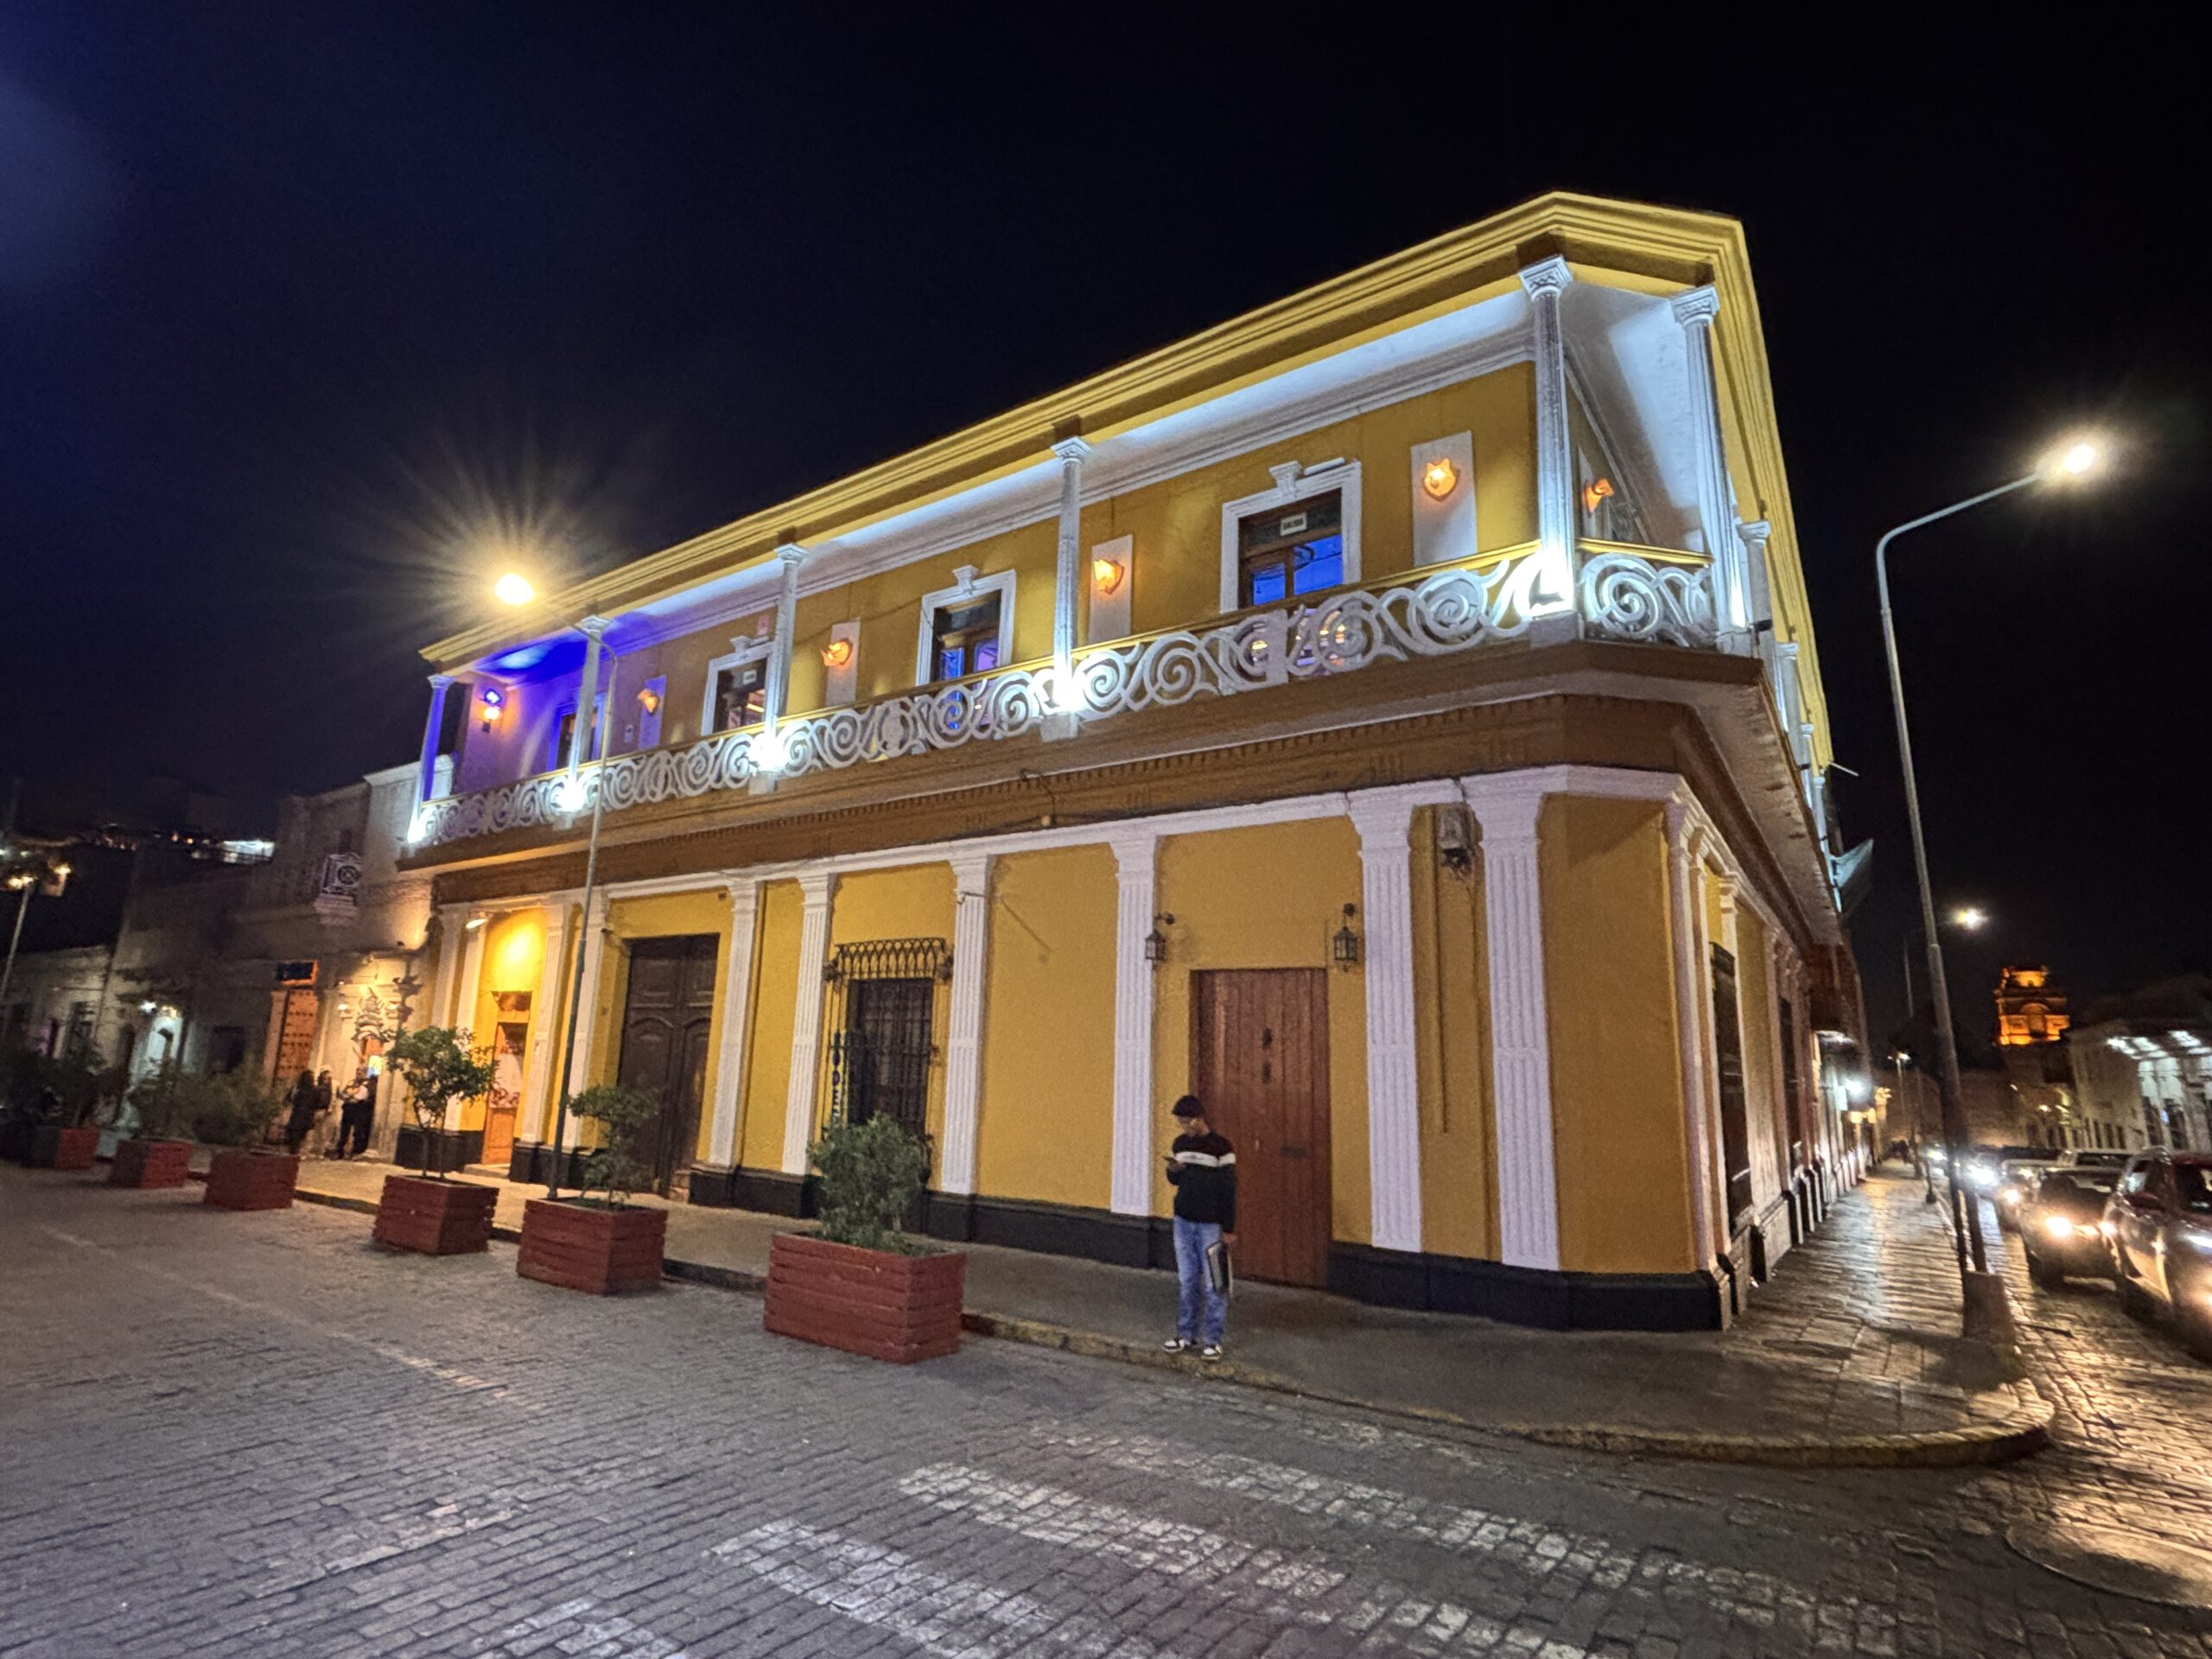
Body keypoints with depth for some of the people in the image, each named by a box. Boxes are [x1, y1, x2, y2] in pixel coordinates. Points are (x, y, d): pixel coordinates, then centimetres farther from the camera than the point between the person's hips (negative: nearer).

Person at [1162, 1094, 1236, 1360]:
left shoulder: (1220, 1146, -13)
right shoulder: (1180, 1143, 6)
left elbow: (1229, 1190, -11)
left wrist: (1229, 1228, -11)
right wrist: (1172, 1171, -7)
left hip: (1210, 1225, -5)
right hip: (1183, 1222, 5)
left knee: (1213, 1285, 2)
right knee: (1187, 1281, 12)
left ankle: (1213, 1340, 11)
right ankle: (1186, 1334, 23)